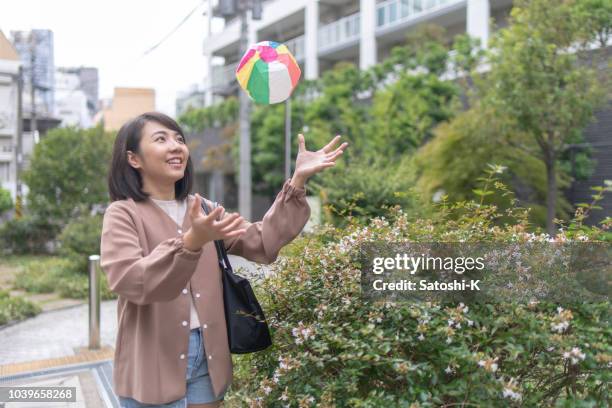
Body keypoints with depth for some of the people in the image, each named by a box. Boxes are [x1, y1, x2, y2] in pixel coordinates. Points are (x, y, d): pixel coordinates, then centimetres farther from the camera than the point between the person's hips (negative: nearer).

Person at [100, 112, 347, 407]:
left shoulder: (204, 210, 12)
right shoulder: (123, 214, -6)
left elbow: (262, 244, 2)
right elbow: (129, 281, -23)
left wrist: (297, 181, -7)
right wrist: (190, 242, -38)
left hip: (206, 357, 5)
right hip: (154, 366, -5)